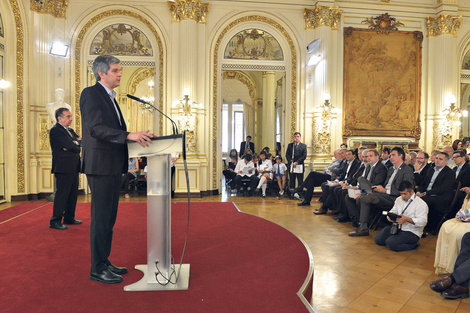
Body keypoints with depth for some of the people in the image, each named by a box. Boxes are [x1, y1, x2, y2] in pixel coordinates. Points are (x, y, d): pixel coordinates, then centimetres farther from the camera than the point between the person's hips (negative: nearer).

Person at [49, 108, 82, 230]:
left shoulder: (70, 130, 20)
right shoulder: (55, 130, -7)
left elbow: (79, 145, 11)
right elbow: (70, 145, -17)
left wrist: (73, 144, -9)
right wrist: (77, 143, 3)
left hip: (74, 167, 9)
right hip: (63, 167, -9)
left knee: (73, 194, 13)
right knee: (62, 194, -7)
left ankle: (69, 218, 23)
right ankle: (55, 221, 0)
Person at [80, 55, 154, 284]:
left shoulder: (110, 97, 21)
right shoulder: (91, 94, -8)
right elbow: (96, 128, -21)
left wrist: (137, 137, 7)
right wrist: (129, 135, -28)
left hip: (113, 166, 9)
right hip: (101, 165, -9)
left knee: (109, 218, 13)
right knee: (101, 217, -3)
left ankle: (104, 262, 24)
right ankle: (97, 269, 8)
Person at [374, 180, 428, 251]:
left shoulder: (421, 204, -10)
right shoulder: (399, 199, 12)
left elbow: (422, 222, -19)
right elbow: (393, 211, 13)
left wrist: (407, 219, -33)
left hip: (412, 232, -7)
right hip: (397, 227, 7)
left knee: (391, 244, -27)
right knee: (377, 239, -12)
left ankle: (413, 245, -4)